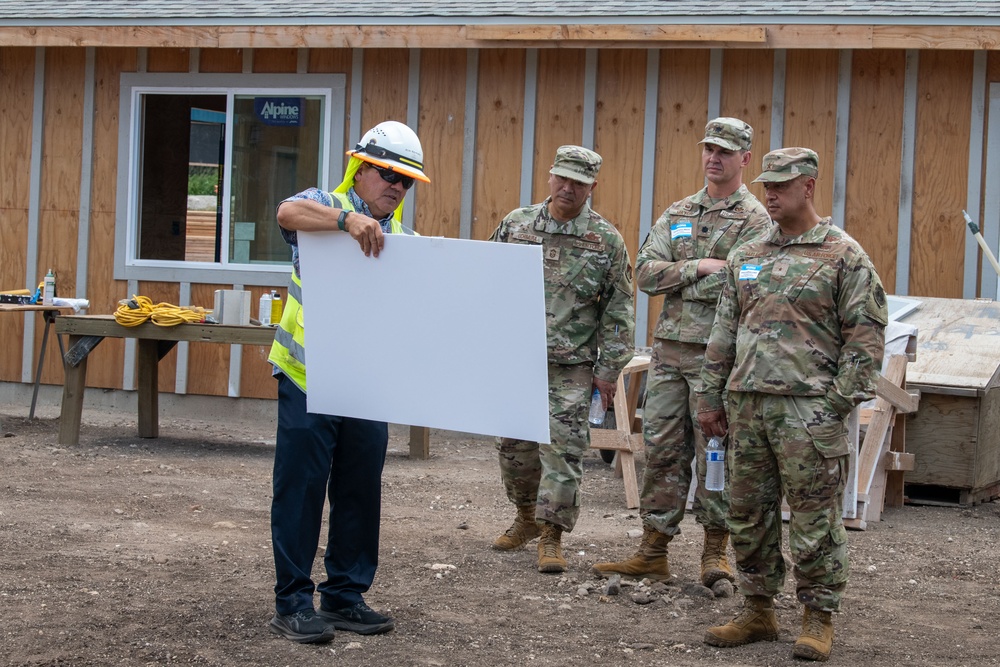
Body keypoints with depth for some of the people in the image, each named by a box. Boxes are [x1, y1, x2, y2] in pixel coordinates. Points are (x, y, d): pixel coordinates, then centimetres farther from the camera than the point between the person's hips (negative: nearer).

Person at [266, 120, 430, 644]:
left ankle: (345, 596, 21)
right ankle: (292, 604, 4)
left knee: (360, 492, 10)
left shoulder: (401, 239, 15)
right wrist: (348, 218, -39)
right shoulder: (327, 205, -2)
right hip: (309, 380, -6)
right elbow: (288, 212, -25)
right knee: (301, 489, -2)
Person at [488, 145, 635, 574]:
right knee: (515, 445, 12)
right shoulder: (516, 224, 3)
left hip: (571, 365, -3)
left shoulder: (607, 241, -3)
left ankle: (551, 535, 3)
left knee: (563, 450, -5)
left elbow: (619, 311, -1)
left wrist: (609, 369, -4)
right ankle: (526, 517, 32)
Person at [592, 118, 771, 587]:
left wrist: (675, 281, -9)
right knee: (662, 451, 7)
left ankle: (715, 552, 12)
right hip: (669, 349, 5)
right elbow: (645, 272, 3)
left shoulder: (755, 222, -4)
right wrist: (699, 268, -11)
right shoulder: (677, 215, 14)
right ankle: (653, 553, 12)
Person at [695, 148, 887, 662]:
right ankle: (757, 612, 21)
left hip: (808, 407, -6)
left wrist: (839, 401, -12)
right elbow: (724, 332, 18)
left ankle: (818, 619, 8)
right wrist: (710, 396, 14)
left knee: (814, 519, -2)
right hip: (747, 404, 6)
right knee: (749, 514, 10)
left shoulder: (843, 256, -3)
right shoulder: (746, 257, 14)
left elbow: (866, 335, -6)